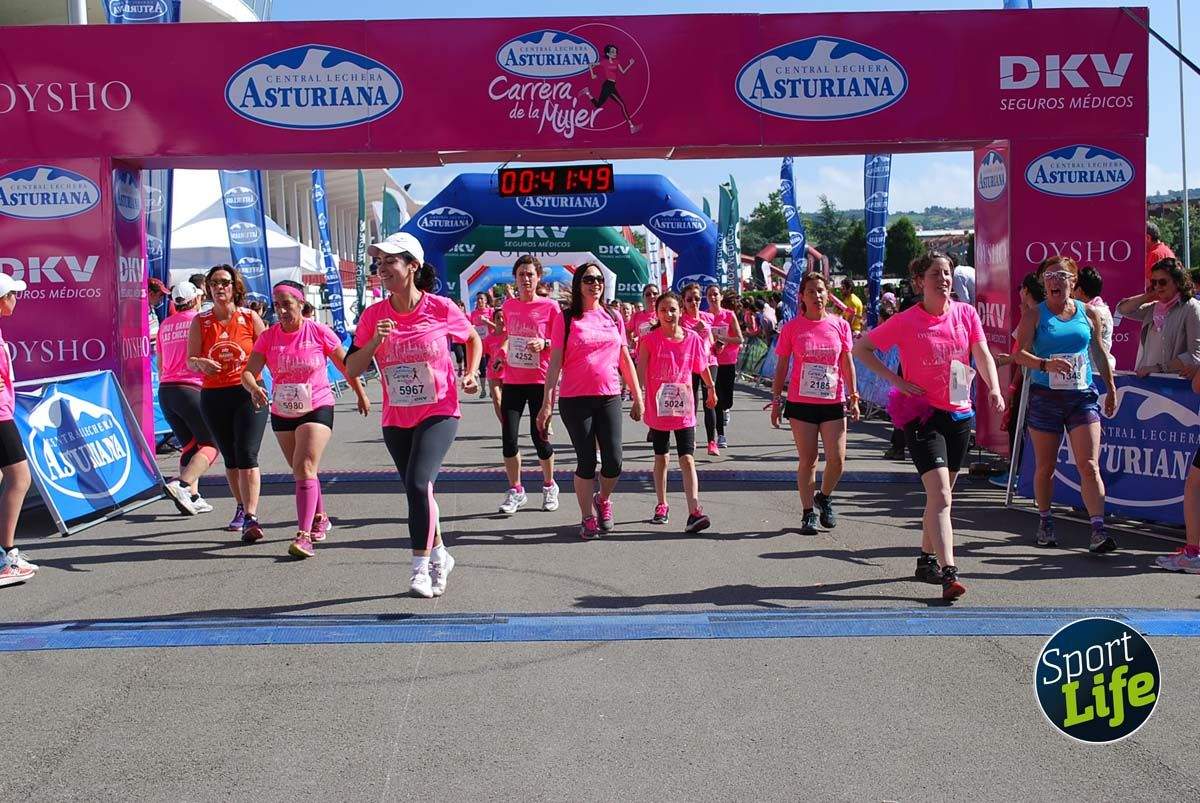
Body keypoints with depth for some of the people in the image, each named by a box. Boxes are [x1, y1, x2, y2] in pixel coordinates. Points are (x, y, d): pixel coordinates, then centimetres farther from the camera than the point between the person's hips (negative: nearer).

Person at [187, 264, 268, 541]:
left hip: (248, 393, -3)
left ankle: (251, 517, -19)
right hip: (213, 396, 3)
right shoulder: (200, 322, 5)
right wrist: (202, 363, -21)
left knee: (247, 455, -15)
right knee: (230, 458, 14)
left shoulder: (250, 318, 0)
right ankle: (242, 508, 32)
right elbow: (190, 360, 2)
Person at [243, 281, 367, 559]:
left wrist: (361, 394, 12)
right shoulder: (268, 337, -3)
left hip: (317, 410, -5)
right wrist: (254, 388, -33)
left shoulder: (319, 332, -10)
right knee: (302, 471, 18)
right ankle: (320, 519, 39)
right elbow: (249, 371, -10)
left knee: (305, 468, -19)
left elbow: (345, 364, 3)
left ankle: (304, 535, -23)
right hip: (282, 414, 5)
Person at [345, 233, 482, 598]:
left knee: (418, 482, -22)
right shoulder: (373, 315, -2)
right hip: (396, 419, 4)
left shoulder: (441, 308, -9)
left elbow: (474, 339, 11)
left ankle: (421, 567, -12)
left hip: (439, 413, -4)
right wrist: (374, 342, -18)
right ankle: (439, 555, 36)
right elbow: (351, 369, -2)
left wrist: (472, 373, -4)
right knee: (416, 489, 15)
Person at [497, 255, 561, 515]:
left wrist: (544, 343, -21)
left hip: (540, 381, -3)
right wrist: (501, 354, 8)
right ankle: (515, 491, 13)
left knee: (539, 436, 3)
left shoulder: (550, 306, -5)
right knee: (508, 436, -2)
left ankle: (549, 486, 25)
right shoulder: (508, 306, 7)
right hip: (512, 381, 3)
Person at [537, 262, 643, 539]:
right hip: (575, 400, -3)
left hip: (609, 398, 3)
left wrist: (638, 397, 12)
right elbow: (555, 362, -3)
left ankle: (603, 499, 28)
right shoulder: (566, 319, 0)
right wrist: (547, 403, -9)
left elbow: (625, 360, 14)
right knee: (586, 462, 0)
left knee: (613, 462, -2)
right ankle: (588, 518, 17)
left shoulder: (613, 318, 10)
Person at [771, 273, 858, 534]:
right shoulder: (792, 327, -1)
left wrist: (853, 397, 5)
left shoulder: (840, 325, 3)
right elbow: (781, 366, 4)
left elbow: (847, 363, 8)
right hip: (801, 403, -1)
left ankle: (824, 497, 24)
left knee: (837, 459, -4)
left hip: (833, 402, 1)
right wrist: (776, 400, 2)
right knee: (808, 460, 3)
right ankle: (808, 513, 15)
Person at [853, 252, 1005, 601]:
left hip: (960, 414, 5)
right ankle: (949, 573, -21)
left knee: (940, 494, 16)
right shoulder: (906, 321, -8)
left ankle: (927, 559, 33)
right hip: (922, 412, -5)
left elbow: (982, 354, 3)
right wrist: (895, 380, -10)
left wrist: (994, 389, -16)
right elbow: (860, 347, -2)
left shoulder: (966, 313, 3)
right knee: (941, 494, -17)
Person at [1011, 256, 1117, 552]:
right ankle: (1045, 522, 26)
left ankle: (1098, 530, -12)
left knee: (1090, 466, -9)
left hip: (1082, 397, 1)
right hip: (1044, 397, -1)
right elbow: (1020, 354, -11)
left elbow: (1100, 352, 20)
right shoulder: (1034, 315, 0)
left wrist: (1111, 389, 22)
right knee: (1045, 467, 8)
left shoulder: (1088, 314, 8)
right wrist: (1046, 364, -30)